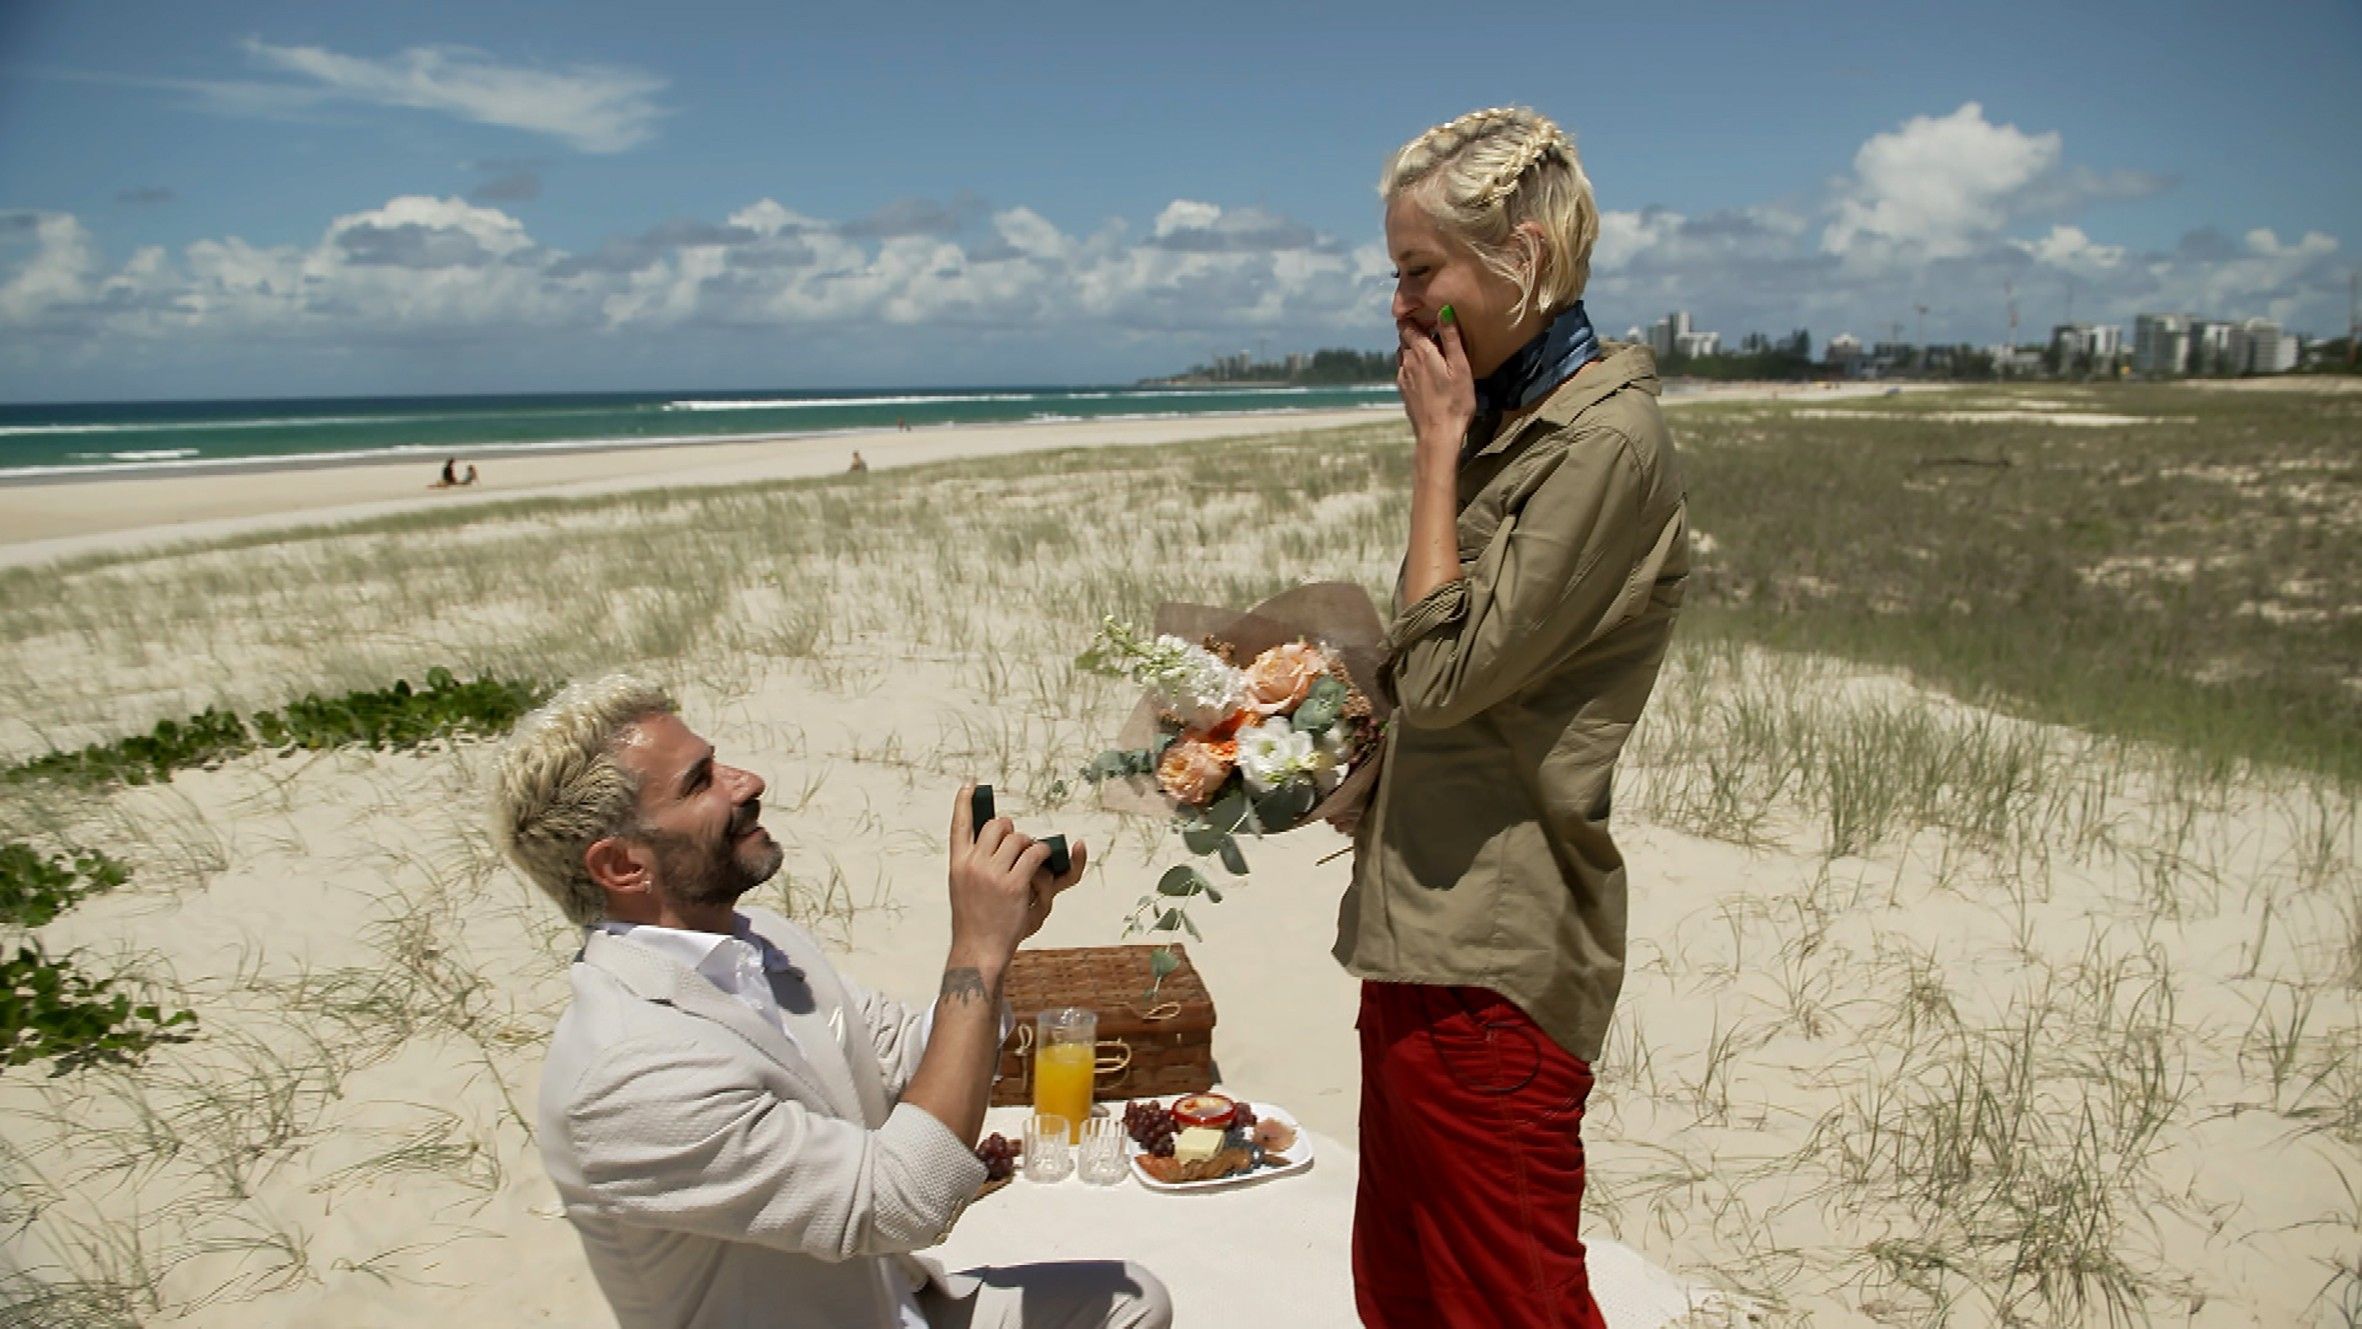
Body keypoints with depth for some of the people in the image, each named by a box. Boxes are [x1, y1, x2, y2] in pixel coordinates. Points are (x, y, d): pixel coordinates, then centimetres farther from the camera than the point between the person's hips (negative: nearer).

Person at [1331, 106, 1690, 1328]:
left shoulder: (1606, 440, -16)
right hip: (1422, 924, 9)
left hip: (1493, 953, -9)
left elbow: (1445, 669, -20)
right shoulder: (1508, 420, 13)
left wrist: (1438, 447, -12)